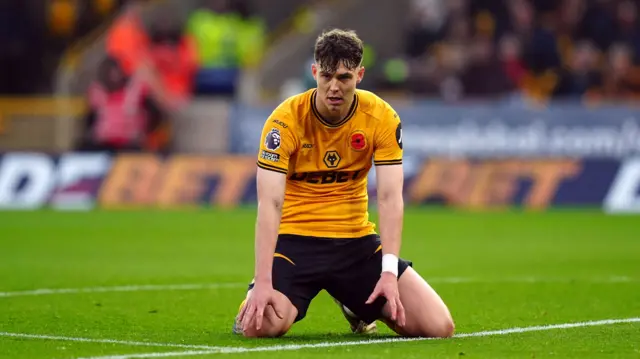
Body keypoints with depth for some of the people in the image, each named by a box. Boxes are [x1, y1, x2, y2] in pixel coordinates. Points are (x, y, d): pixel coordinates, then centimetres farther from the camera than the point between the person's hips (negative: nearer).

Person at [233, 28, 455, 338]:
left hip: (356, 240, 3)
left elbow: (390, 198, -12)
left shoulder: (382, 118, -8)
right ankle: (253, 305, 11)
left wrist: (389, 272, -24)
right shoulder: (286, 120, -16)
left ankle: (359, 306, 23)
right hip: (295, 239, -3)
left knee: (438, 326, -9)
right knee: (262, 325, -30)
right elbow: (270, 204, -21)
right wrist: (263, 282, -31)